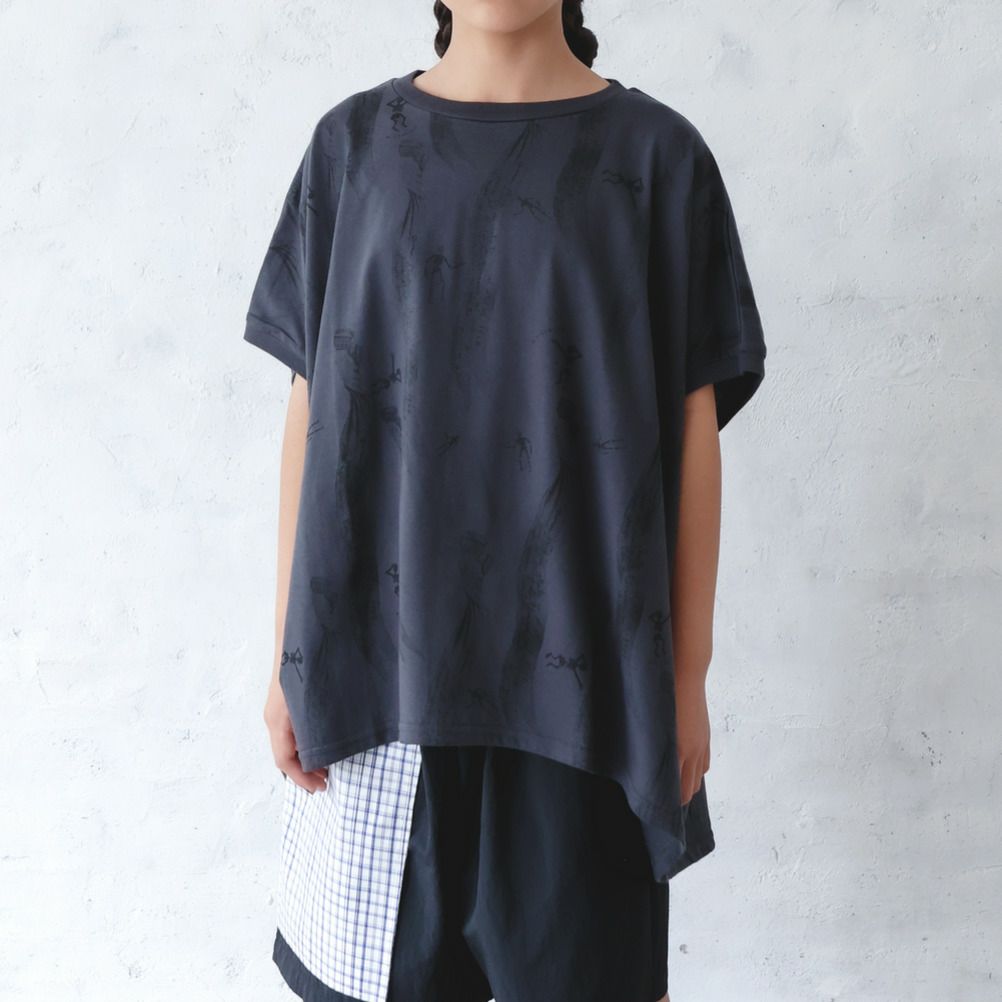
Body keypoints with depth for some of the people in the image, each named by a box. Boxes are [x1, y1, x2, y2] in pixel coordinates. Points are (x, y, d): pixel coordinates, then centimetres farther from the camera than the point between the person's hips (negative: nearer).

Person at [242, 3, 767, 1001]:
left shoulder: (654, 152, 2)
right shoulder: (356, 141, 6)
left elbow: (691, 429, 1)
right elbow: (313, 408, 5)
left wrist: (689, 674, 1)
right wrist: (288, 654, 4)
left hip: (577, 669, -1)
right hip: (382, 664, 1)